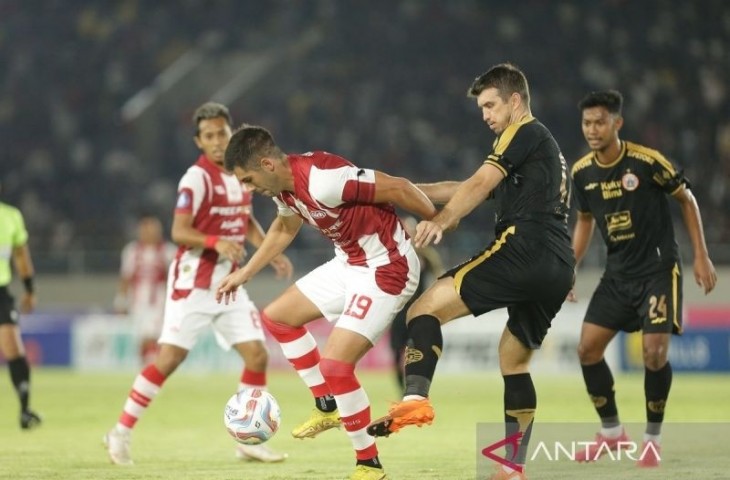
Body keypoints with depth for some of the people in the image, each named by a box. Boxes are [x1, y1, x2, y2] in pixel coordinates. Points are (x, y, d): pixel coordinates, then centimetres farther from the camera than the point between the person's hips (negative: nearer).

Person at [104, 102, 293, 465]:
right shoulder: (197, 178, -13)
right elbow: (179, 232, -18)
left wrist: (271, 253, 13)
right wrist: (216, 242, -34)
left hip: (229, 283, 7)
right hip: (193, 282, -7)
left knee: (257, 356, 0)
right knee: (170, 357, -10)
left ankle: (248, 439, 12)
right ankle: (122, 432, 1)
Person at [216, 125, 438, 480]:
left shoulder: (321, 180, -30)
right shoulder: (283, 187, 0)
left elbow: (396, 188, -25)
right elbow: (284, 229, 24)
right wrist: (244, 274, 27)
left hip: (385, 269, -10)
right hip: (349, 263, 10)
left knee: (335, 365, -16)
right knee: (276, 316, 17)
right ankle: (328, 408, 24)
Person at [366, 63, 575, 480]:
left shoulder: (525, 133, 5)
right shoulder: (548, 149, 33)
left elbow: (479, 185, -11)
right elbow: (477, 189, 34)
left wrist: (441, 222, -23)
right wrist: (411, 190, 29)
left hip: (525, 249, -9)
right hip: (559, 269, 10)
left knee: (427, 307, -15)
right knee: (515, 360, 19)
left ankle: (416, 398, -36)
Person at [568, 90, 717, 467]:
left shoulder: (647, 161, -17)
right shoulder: (582, 172, -2)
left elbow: (686, 199, -4)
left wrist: (701, 256, -6)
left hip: (658, 269, -5)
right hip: (618, 273, 5)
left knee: (654, 351, -16)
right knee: (588, 349, -1)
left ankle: (653, 438, 3)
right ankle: (612, 432, 17)